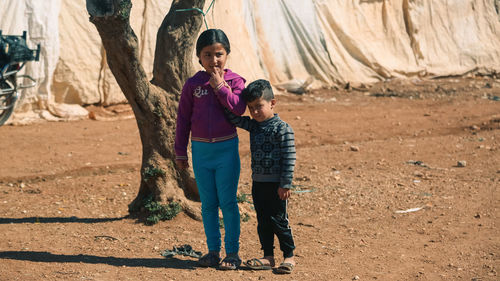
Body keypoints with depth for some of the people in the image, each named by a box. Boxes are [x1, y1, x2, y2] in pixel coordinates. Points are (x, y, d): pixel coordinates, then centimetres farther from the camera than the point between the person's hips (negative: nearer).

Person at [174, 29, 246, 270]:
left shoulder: (234, 81, -1)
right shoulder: (192, 84, 3)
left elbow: (238, 108, -17)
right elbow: (183, 119, 6)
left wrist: (219, 85, -15)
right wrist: (180, 151, 6)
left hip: (227, 148, -2)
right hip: (201, 150, 2)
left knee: (228, 202, 0)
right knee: (208, 204, 9)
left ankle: (232, 252, 8)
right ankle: (213, 250, 19)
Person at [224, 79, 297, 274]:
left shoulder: (282, 129, -13)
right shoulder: (253, 125, 9)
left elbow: (289, 159, -14)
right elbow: (233, 117, 11)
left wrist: (285, 185, -16)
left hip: (276, 185, -7)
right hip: (258, 183, 7)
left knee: (279, 221, 0)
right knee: (263, 221, 10)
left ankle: (289, 256, 12)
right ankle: (268, 257, 18)